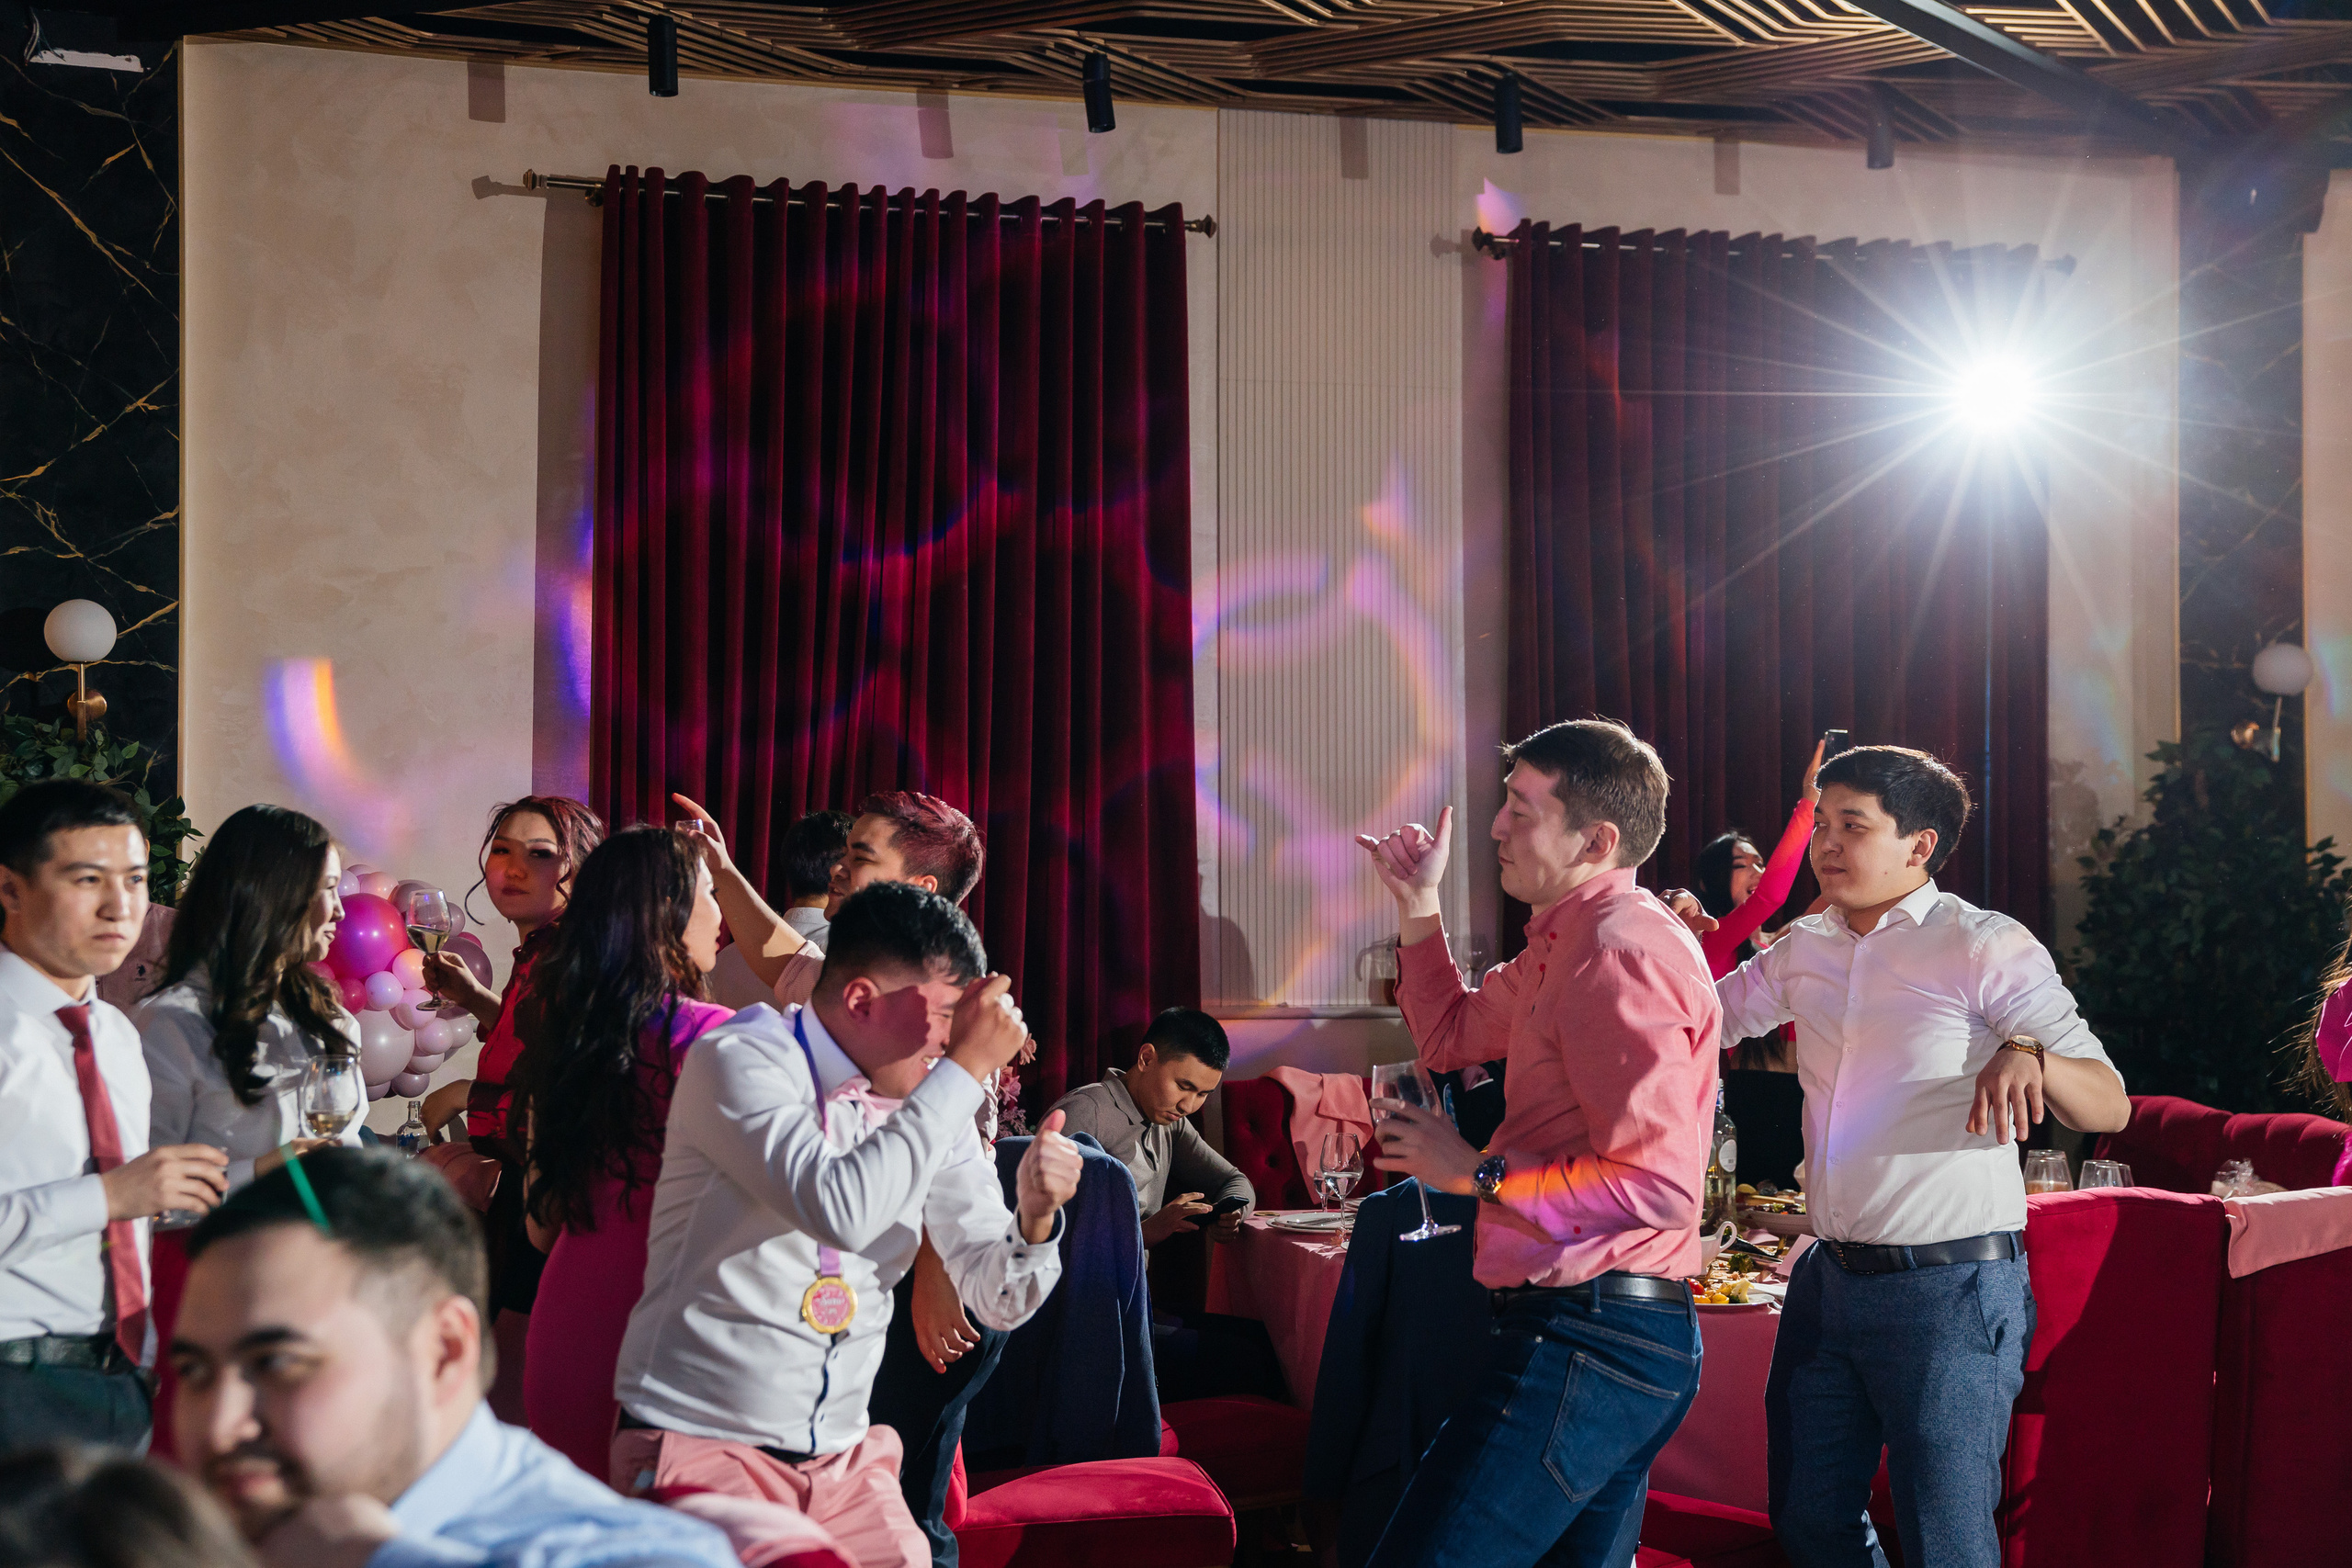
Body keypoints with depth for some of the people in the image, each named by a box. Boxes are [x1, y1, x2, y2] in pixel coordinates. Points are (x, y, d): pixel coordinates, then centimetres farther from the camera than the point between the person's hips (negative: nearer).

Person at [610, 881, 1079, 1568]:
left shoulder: (937, 1100, 5)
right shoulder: (737, 1060, -13)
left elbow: (998, 1299, 5)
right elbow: (840, 1209, -31)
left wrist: (1034, 1218, -16)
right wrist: (967, 1068, -25)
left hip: (844, 1460, 6)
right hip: (700, 1448, -5)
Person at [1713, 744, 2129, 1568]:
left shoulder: (1986, 948, -9)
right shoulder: (1806, 948, 10)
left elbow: (2109, 1105, -14)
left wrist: (2028, 1056, -36)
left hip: (1950, 1291, -7)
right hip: (1830, 1278, 7)